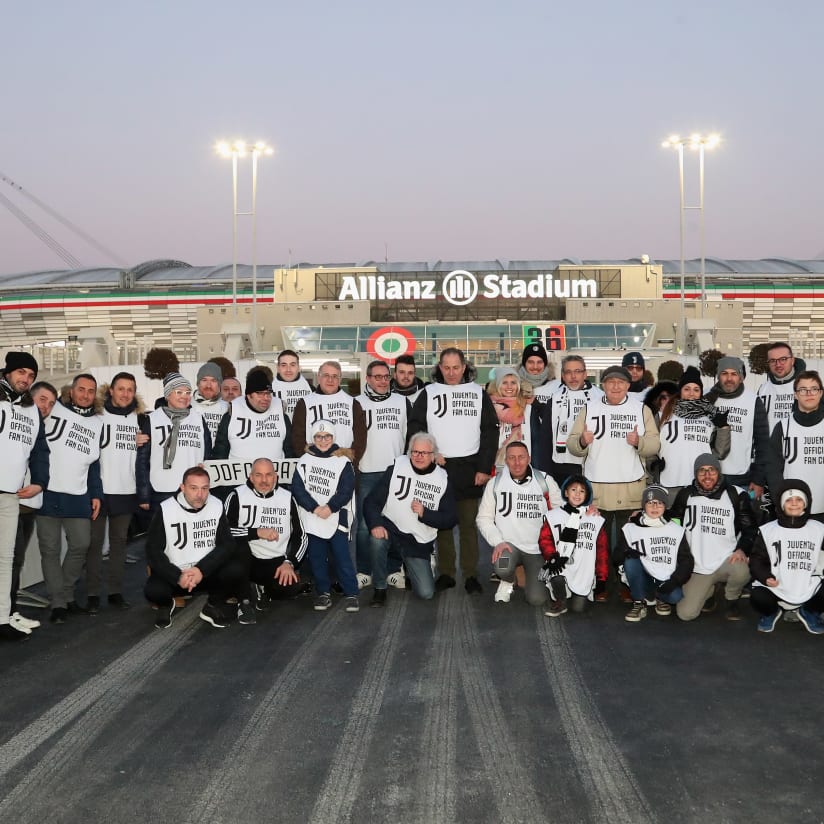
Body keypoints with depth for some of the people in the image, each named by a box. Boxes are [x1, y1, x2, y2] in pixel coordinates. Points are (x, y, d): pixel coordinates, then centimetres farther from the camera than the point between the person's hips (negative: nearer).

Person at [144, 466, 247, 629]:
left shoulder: (217, 506, -5)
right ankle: (166, 605, 9)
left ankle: (213, 606, 5)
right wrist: (178, 576, -24)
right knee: (153, 590, -31)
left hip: (208, 572, 2)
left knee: (236, 569, -26)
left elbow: (227, 545, -9)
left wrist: (201, 570, -23)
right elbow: (153, 550, -11)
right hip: (174, 574, -1)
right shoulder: (166, 509, -11)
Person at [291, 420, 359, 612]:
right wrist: (315, 508, -12)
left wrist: (330, 507, -18)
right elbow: (297, 488, -2)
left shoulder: (343, 461, 1)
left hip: (337, 518, -2)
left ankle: (351, 593, 3)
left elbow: (346, 490, -6)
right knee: (317, 557, 7)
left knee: (342, 556, -5)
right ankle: (323, 592, 19)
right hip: (312, 518, 2)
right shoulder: (305, 461, 6)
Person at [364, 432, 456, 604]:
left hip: (419, 542, 2)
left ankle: (408, 566, 28)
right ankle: (379, 588, -13)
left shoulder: (442, 480, -1)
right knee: (377, 540, -37)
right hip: (391, 529, -1)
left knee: (426, 593, -7)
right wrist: (375, 524, -27)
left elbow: (451, 519, -3)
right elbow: (372, 501, -8)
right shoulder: (395, 469, -4)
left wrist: (424, 513, -18)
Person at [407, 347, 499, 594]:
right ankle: (446, 573, 13)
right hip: (438, 466, 0)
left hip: (470, 468, 0)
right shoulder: (428, 393, 7)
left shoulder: (478, 393, 7)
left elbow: (490, 431, 4)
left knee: (469, 523, 3)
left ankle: (471, 575, 10)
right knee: (442, 522, 5)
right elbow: (415, 428, 4)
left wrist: (485, 468, -2)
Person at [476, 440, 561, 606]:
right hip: (508, 544, -1)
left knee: (536, 599, -10)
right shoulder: (495, 483, -2)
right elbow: (484, 518, -1)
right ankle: (507, 581, 5)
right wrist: (498, 542, -16)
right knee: (502, 568, -35)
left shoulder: (545, 481, -2)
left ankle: (530, 573, 26)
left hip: (538, 549, 1)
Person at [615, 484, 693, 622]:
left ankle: (660, 598, 7)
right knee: (631, 560, -28)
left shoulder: (676, 530, 8)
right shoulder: (630, 529, 3)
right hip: (643, 581, 0)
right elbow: (618, 557, 0)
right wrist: (626, 553, -25)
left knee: (675, 596, -31)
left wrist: (675, 581, -12)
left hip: (666, 583, 0)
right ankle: (639, 603, -13)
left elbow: (686, 559, 5)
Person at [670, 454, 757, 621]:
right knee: (686, 613, -14)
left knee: (741, 571, -37)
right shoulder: (686, 495, 3)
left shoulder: (736, 495, -3)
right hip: (697, 567, 1)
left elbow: (750, 527, 1)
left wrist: (742, 549, -19)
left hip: (726, 562, -1)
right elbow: (673, 521, 13)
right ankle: (709, 591, 22)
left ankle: (731, 600, 1)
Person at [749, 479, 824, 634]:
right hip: (776, 589, -1)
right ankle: (771, 612, 11)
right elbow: (757, 559, 3)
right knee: (759, 598, -31)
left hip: (809, 589, 1)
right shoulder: (767, 530, 3)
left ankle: (808, 612, 13)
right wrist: (766, 577, -15)